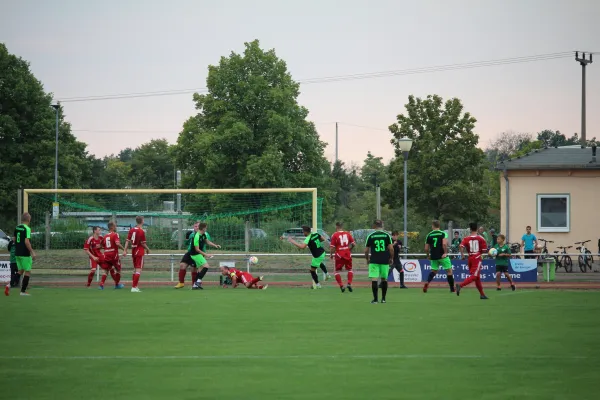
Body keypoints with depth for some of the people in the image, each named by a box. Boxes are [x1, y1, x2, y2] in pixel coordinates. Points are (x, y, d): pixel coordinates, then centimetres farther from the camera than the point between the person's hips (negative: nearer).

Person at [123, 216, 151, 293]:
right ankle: (134, 287, -13)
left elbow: (128, 241, 2)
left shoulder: (131, 230, 5)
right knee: (138, 269, -6)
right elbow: (143, 243, -14)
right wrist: (147, 249, 2)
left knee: (135, 269, 18)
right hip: (140, 252, -7)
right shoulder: (142, 231, -15)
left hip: (133, 251, 7)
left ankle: (134, 286, 22)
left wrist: (125, 250, 0)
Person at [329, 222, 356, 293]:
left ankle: (341, 286, -4)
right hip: (348, 255, 3)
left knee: (337, 271, 8)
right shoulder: (348, 234, 5)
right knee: (349, 269, 18)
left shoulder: (334, 235, -6)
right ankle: (349, 284, 2)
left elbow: (332, 247, -8)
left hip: (339, 255, -3)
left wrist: (331, 254, 8)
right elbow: (353, 244, 5)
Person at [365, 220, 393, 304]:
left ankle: (375, 299, -9)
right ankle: (383, 298, 17)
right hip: (385, 261, 2)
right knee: (384, 279, 13)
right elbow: (391, 248, -4)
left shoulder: (370, 236, 1)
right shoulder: (387, 235, 2)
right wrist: (391, 258, 9)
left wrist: (367, 259, 19)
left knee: (374, 279, -3)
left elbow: (366, 250, 3)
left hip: (374, 261, -2)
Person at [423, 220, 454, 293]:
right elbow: (444, 244, -23)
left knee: (434, 271, 20)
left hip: (434, 256, 4)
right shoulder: (443, 234, -4)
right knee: (449, 271, 9)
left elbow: (426, 248, 8)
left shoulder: (429, 235, 6)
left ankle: (427, 283, -6)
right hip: (443, 256, -4)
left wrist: (428, 256, 23)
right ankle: (452, 289, 11)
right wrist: (445, 252, -15)